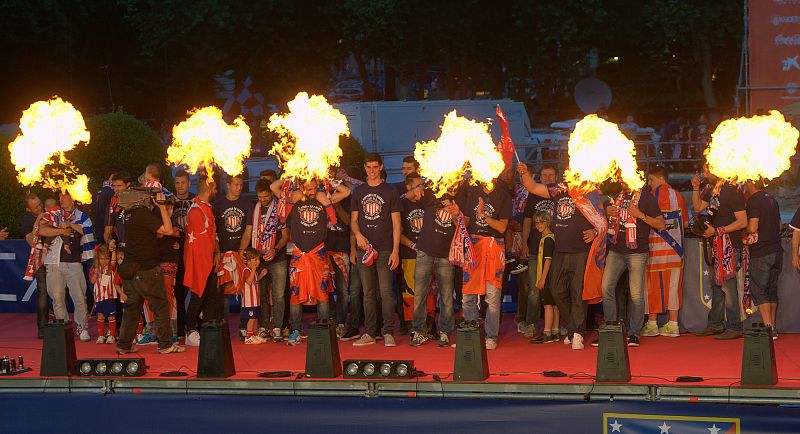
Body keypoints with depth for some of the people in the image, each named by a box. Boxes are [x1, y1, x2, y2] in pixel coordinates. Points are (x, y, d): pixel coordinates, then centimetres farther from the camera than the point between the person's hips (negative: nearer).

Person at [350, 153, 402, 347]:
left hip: (385, 249, -3)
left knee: (385, 292, -7)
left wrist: (395, 250, -7)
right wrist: (358, 234, -6)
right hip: (365, 248, 3)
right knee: (368, 293, 5)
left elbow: (396, 223, 1)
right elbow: (354, 220, 16)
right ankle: (369, 333, 8)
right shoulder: (358, 191, 13)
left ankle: (388, 332, -3)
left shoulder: (390, 192, 3)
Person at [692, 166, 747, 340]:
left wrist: (716, 230, -17)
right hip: (716, 244, 9)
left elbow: (742, 222, -17)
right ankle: (715, 324, 21)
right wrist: (696, 188, 5)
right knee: (717, 285, 13)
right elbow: (697, 208, 19)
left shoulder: (732, 191, -14)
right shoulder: (711, 189, 11)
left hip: (729, 243, -9)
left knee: (727, 284, -9)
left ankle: (734, 328, -6)